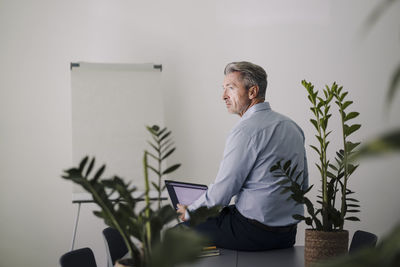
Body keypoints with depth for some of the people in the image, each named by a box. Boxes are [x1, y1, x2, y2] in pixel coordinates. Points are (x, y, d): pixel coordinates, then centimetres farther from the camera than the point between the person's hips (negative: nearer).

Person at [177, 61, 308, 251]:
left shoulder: (245, 130, -19)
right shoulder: (292, 126, 8)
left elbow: (221, 192, -17)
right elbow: (302, 184, 15)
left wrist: (189, 212, 1)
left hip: (255, 232, -9)